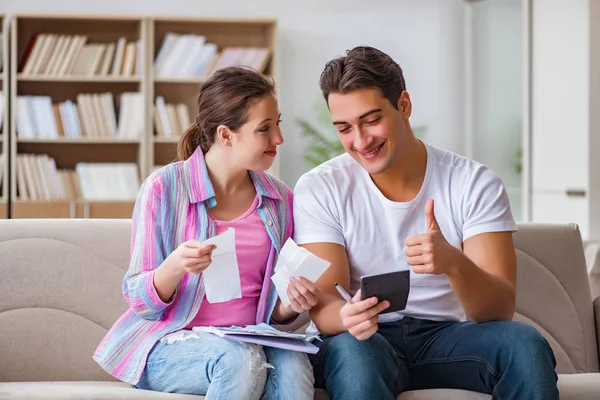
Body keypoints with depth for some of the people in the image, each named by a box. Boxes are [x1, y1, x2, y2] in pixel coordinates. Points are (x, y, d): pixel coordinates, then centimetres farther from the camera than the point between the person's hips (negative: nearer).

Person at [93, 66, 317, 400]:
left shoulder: (280, 198, 8)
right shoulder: (163, 189, -6)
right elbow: (141, 302, -5)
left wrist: (291, 305, -10)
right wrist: (175, 267, -26)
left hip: (249, 341, 3)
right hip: (169, 345, -3)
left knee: (292, 365, -33)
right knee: (241, 360, -36)